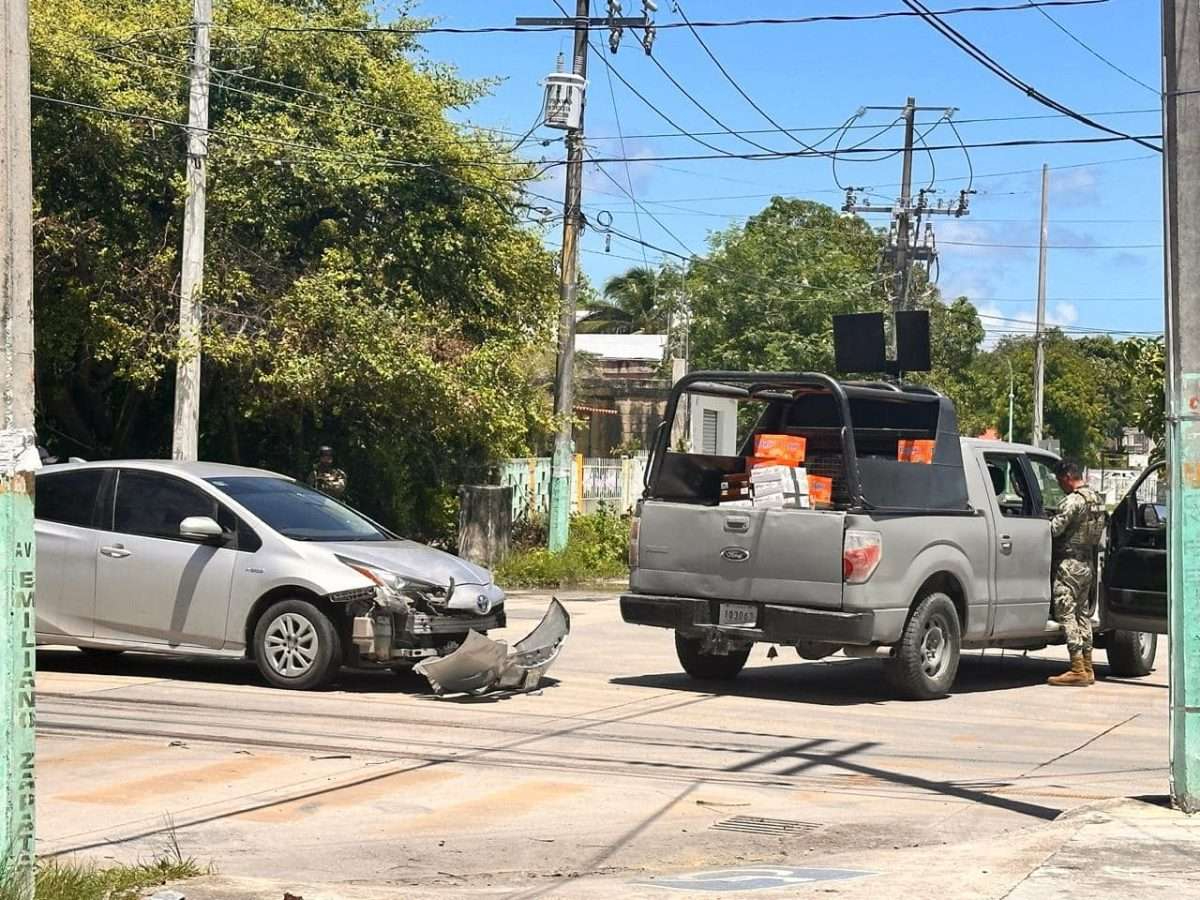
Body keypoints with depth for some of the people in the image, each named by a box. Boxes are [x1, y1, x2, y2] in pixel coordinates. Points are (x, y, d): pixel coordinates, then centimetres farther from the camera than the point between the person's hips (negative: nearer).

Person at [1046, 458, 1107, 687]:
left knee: (1066, 613, -7)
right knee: (1082, 612, 14)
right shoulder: (1096, 498, 12)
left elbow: (1054, 529, -21)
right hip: (1088, 563, 9)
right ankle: (1087, 669, 16)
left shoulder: (1074, 500, -16)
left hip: (1069, 563, -9)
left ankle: (1077, 670, -11)